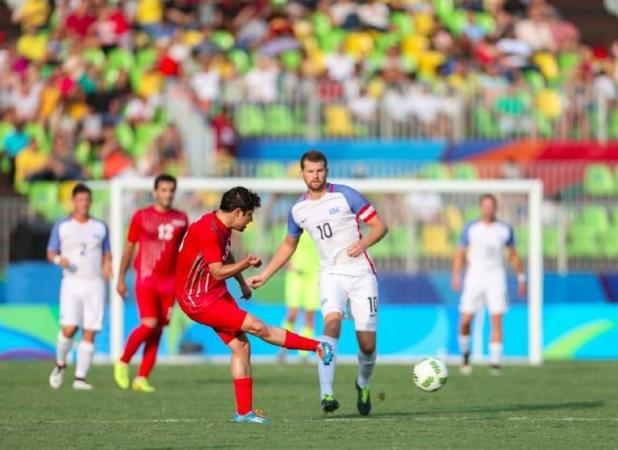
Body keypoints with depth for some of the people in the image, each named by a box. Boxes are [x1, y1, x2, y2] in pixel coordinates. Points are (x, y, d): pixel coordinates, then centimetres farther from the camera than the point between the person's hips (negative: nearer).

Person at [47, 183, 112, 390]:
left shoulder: (100, 227, 9)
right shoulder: (61, 226, 4)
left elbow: (106, 255, 15)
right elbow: (51, 253, 8)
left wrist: (107, 267, -7)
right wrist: (59, 260, -15)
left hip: (95, 283, 2)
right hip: (72, 282, -2)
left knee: (89, 333, -5)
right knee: (69, 328, -15)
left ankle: (80, 378, -1)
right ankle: (60, 364, 12)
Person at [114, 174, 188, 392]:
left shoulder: (181, 219, 9)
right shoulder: (141, 216, 1)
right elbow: (129, 248, 7)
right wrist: (121, 278, 5)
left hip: (169, 282, 3)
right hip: (146, 279, -3)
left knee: (158, 331, 1)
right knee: (149, 324, -18)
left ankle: (142, 378, 6)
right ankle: (123, 362, 4)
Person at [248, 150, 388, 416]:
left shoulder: (345, 196, -6)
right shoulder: (298, 210, 6)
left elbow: (380, 226, -5)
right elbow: (289, 245, 23)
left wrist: (364, 243, -25)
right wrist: (264, 276, 19)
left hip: (361, 274, -2)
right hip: (331, 274, 2)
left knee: (367, 344, -2)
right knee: (332, 322, -28)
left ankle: (363, 385, 31)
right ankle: (326, 394, -34)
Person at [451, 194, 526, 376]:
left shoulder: (505, 229, 6)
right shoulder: (471, 228, 3)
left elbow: (513, 255, 15)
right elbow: (460, 253, 6)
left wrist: (521, 279, 12)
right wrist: (456, 276, -5)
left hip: (496, 278, 0)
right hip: (474, 277, 0)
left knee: (497, 320, -10)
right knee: (465, 320, -6)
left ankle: (495, 361, -8)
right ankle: (465, 353, 19)